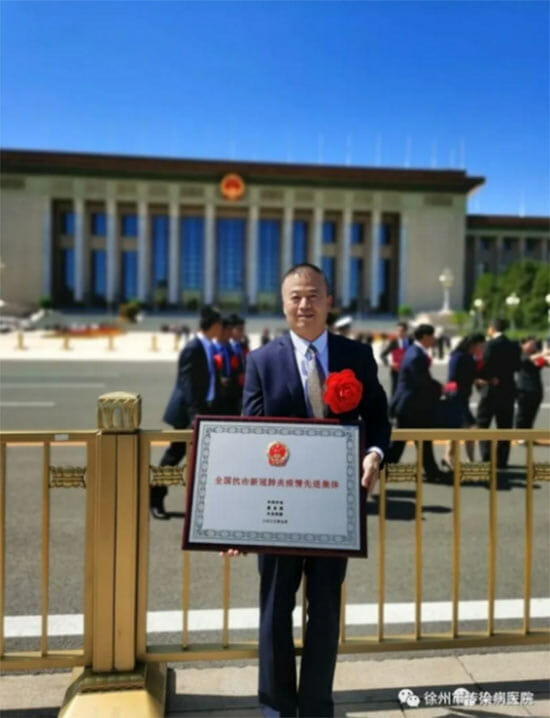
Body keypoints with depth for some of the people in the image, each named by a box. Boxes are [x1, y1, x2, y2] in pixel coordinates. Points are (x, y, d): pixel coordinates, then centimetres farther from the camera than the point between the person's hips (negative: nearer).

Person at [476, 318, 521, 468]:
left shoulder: (491, 344, -13)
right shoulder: (514, 346, 5)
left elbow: (485, 367, -17)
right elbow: (517, 367, 9)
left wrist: (489, 378, 2)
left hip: (491, 389, -5)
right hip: (508, 389, 5)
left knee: (482, 423, 6)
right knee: (504, 426, 10)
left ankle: (486, 454, -4)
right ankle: (501, 460, 12)